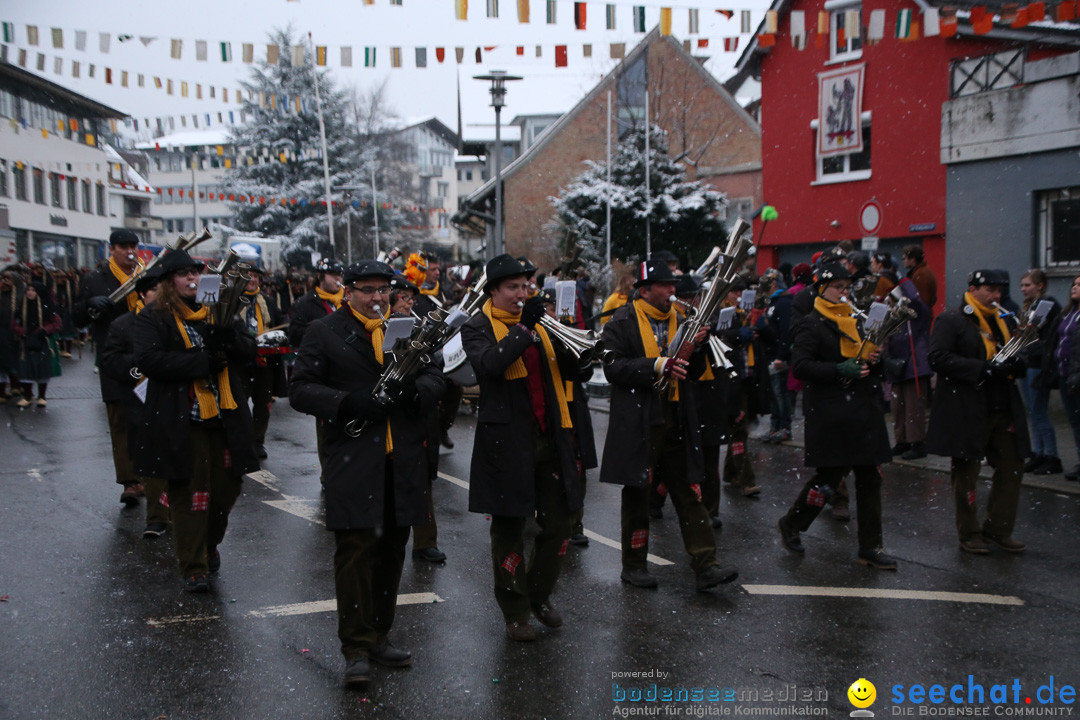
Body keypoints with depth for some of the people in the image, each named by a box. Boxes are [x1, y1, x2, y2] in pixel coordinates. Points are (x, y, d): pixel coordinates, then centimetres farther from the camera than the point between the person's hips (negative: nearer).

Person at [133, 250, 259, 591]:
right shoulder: (153, 319, -1)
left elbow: (249, 349, 7)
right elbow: (148, 358, -17)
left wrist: (227, 335, -15)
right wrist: (203, 362, -17)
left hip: (225, 419, 5)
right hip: (183, 423, -4)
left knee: (226, 488, 10)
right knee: (189, 494, -1)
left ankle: (210, 545, 35)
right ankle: (193, 567, 9)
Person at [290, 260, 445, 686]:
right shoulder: (324, 332, 2)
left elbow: (435, 380, 11)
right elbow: (300, 389, -4)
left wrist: (413, 390, -12)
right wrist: (349, 402, -17)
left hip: (403, 460, 5)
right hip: (354, 462, -4)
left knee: (391, 551, 11)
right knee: (356, 551, -6)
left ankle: (379, 637, 24)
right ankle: (357, 648, 2)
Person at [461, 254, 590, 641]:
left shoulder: (538, 324, 16)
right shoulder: (477, 328, -2)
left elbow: (568, 370, 11)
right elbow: (488, 364, -23)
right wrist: (524, 329, -24)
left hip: (550, 438, 6)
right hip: (507, 442, -5)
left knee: (560, 522, 9)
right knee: (509, 527, 3)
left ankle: (539, 594, 30)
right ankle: (515, 613, 16)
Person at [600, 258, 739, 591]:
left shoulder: (680, 320, 13)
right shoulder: (622, 322, -4)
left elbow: (695, 372, 15)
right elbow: (614, 367, -15)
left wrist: (695, 348, -5)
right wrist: (657, 366, -23)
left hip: (677, 422, 5)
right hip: (638, 423, -5)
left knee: (689, 492, 3)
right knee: (637, 494, 6)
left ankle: (705, 566, 4)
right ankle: (633, 565, 19)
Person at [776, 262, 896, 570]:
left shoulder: (857, 320, 17)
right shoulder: (811, 324, -5)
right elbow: (800, 366, -15)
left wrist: (873, 361, 2)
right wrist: (839, 369, -22)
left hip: (863, 409, 7)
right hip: (829, 414, -7)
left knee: (870, 477, 5)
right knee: (829, 475, -3)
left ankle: (869, 547, 12)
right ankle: (790, 524, 21)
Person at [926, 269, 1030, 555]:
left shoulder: (1005, 321, 17)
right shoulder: (950, 320, -6)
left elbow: (1016, 357, 23)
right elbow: (939, 357, -18)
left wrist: (1018, 365, -2)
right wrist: (982, 369, -24)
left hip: (1004, 410, 7)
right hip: (967, 411, -6)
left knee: (1012, 469, 6)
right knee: (966, 472, 4)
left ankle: (998, 529, 19)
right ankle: (969, 534, 15)